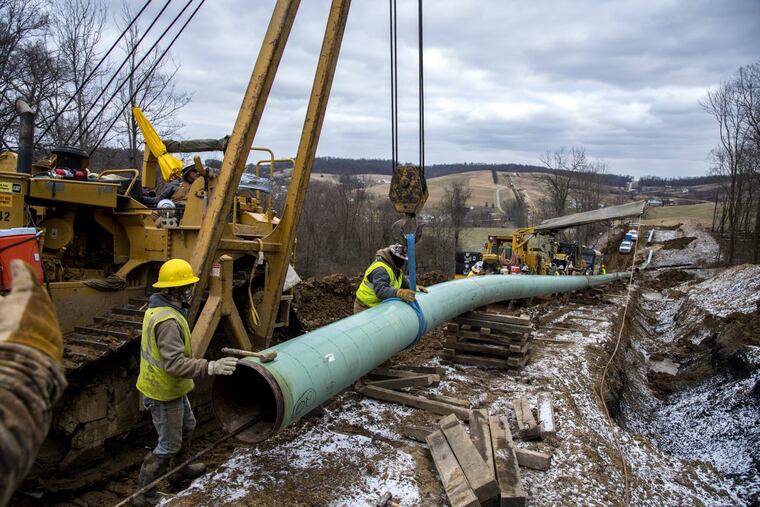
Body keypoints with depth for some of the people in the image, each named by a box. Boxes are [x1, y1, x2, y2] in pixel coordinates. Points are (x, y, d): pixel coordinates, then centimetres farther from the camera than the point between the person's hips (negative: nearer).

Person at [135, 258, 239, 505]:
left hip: (171, 387, 10)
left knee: (187, 426, 27)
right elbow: (175, 364, -36)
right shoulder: (168, 320, -31)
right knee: (169, 444, 6)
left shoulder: (158, 308, 2)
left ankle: (181, 468, 48)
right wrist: (210, 367, -41)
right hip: (163, 392, -10)